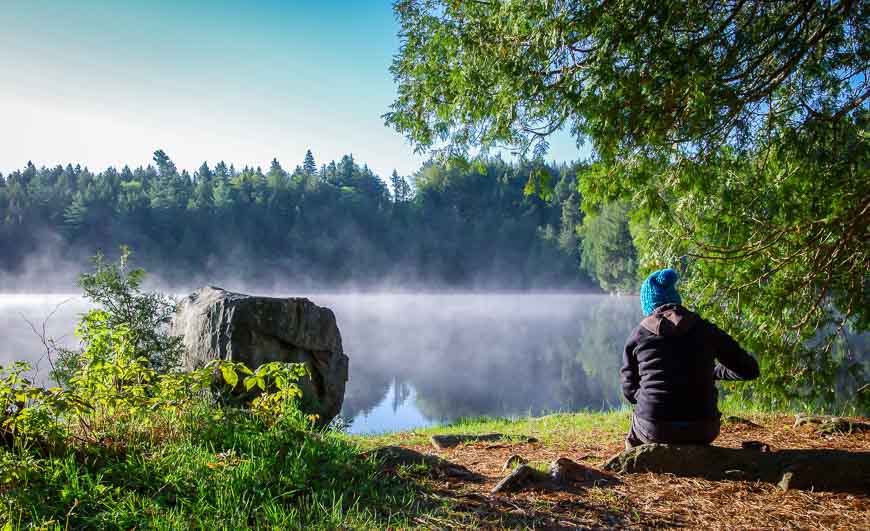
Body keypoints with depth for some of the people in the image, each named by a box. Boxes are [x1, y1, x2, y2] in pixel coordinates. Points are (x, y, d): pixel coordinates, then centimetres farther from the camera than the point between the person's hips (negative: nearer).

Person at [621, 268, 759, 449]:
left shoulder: (637, 336, 0)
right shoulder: (705, 329, 1)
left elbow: (630, 391, 7)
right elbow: (750, 370, 6)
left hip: (654, 430, -1)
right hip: (702, 431, 1)